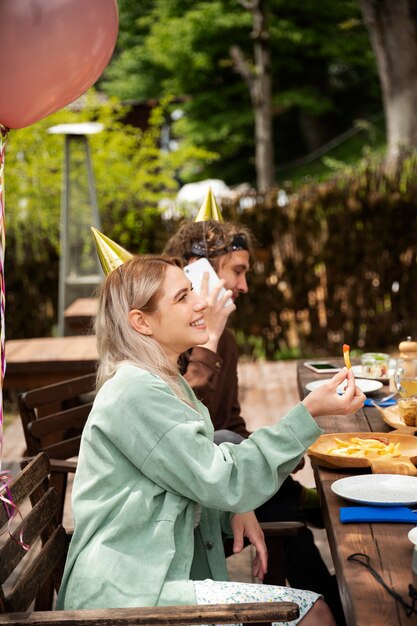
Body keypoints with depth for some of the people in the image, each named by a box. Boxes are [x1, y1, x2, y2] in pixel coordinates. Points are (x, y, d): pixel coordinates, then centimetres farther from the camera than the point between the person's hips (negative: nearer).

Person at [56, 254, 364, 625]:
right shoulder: (136, 393, -18)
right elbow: (223, 483, -19)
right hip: (125, 594, -9)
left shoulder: (164, 380, 15)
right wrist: (309, 413, -21)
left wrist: (236, 508, -1)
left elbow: (199, 473, 20)